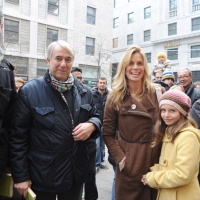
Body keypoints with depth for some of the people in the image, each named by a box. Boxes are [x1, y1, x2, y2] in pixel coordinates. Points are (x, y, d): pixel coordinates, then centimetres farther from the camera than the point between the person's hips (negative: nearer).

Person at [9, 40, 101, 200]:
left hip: (76, 172, 4)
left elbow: (96, 116, 14)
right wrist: (21, 175, -10)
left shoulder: (84, 91, 3)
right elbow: (18, 135, -9)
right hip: (44, 174, -4)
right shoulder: (30, 91, -10)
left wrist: (92, 125, -11)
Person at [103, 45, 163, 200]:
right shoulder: (115, 97, -5)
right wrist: (120, 158, -13)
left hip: (155, 159, 2)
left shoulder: (156, 93, 0)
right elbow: (108, 134, -3)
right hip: (129, 162, -2)